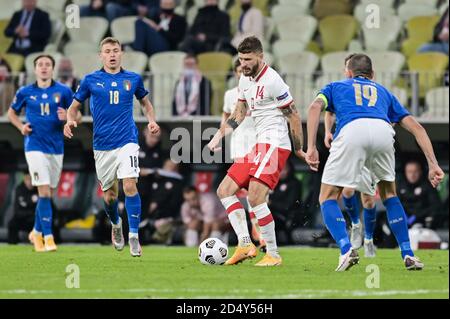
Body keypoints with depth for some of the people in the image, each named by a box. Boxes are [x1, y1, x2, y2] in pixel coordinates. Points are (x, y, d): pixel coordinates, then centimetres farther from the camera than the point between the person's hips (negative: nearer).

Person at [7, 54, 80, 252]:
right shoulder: (25, 92, 3)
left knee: (47, 194, 10)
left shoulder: (63, 92, 3)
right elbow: (12, 112, 18)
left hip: (56, 147, 2)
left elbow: (78, 117, 7)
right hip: (35, 147, -2)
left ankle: (37, 232, 29)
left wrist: (68, 117, -16)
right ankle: (48, 238, -14)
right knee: (44, 192, -14)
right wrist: (21, 127, -1)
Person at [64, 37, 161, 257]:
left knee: (130, 185, -19)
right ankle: (116, 225, 38)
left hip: (127, 141, -1)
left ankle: (134, 236, -13)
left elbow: (145, 102, 21)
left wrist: (152, 121, 3)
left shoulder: (133, 79, 5)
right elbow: (74, 106, 10)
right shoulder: (91, 80, 2)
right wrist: (70, 121, -12)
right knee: (109, 195, 8)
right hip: (102, 145, 1)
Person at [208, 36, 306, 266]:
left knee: (255, 198, -20)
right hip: (258, 145, 10)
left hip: (274, 144, -10)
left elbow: (293, 115, -10)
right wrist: (219, 136, 13)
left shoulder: (272, 81, -14)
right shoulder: (245, 80, 13)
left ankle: (273, 255, -12)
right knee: (225, 190, 6)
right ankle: (245, 244, -2)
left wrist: (299, 149, -7)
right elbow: (239, 114, 24)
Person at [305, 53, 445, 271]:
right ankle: (408, 255, 19)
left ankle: (346, 250, -10)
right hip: (383, 130, 3)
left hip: (351, 130, -3)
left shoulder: (336, 87, 36)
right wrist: (433, 164, 25)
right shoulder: (383, 92, 40)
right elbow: (415, 127, 29)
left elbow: (316, 106, 12)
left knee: (328, 198, 12)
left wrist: (311, 147, 6)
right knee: (388, 193, 27)